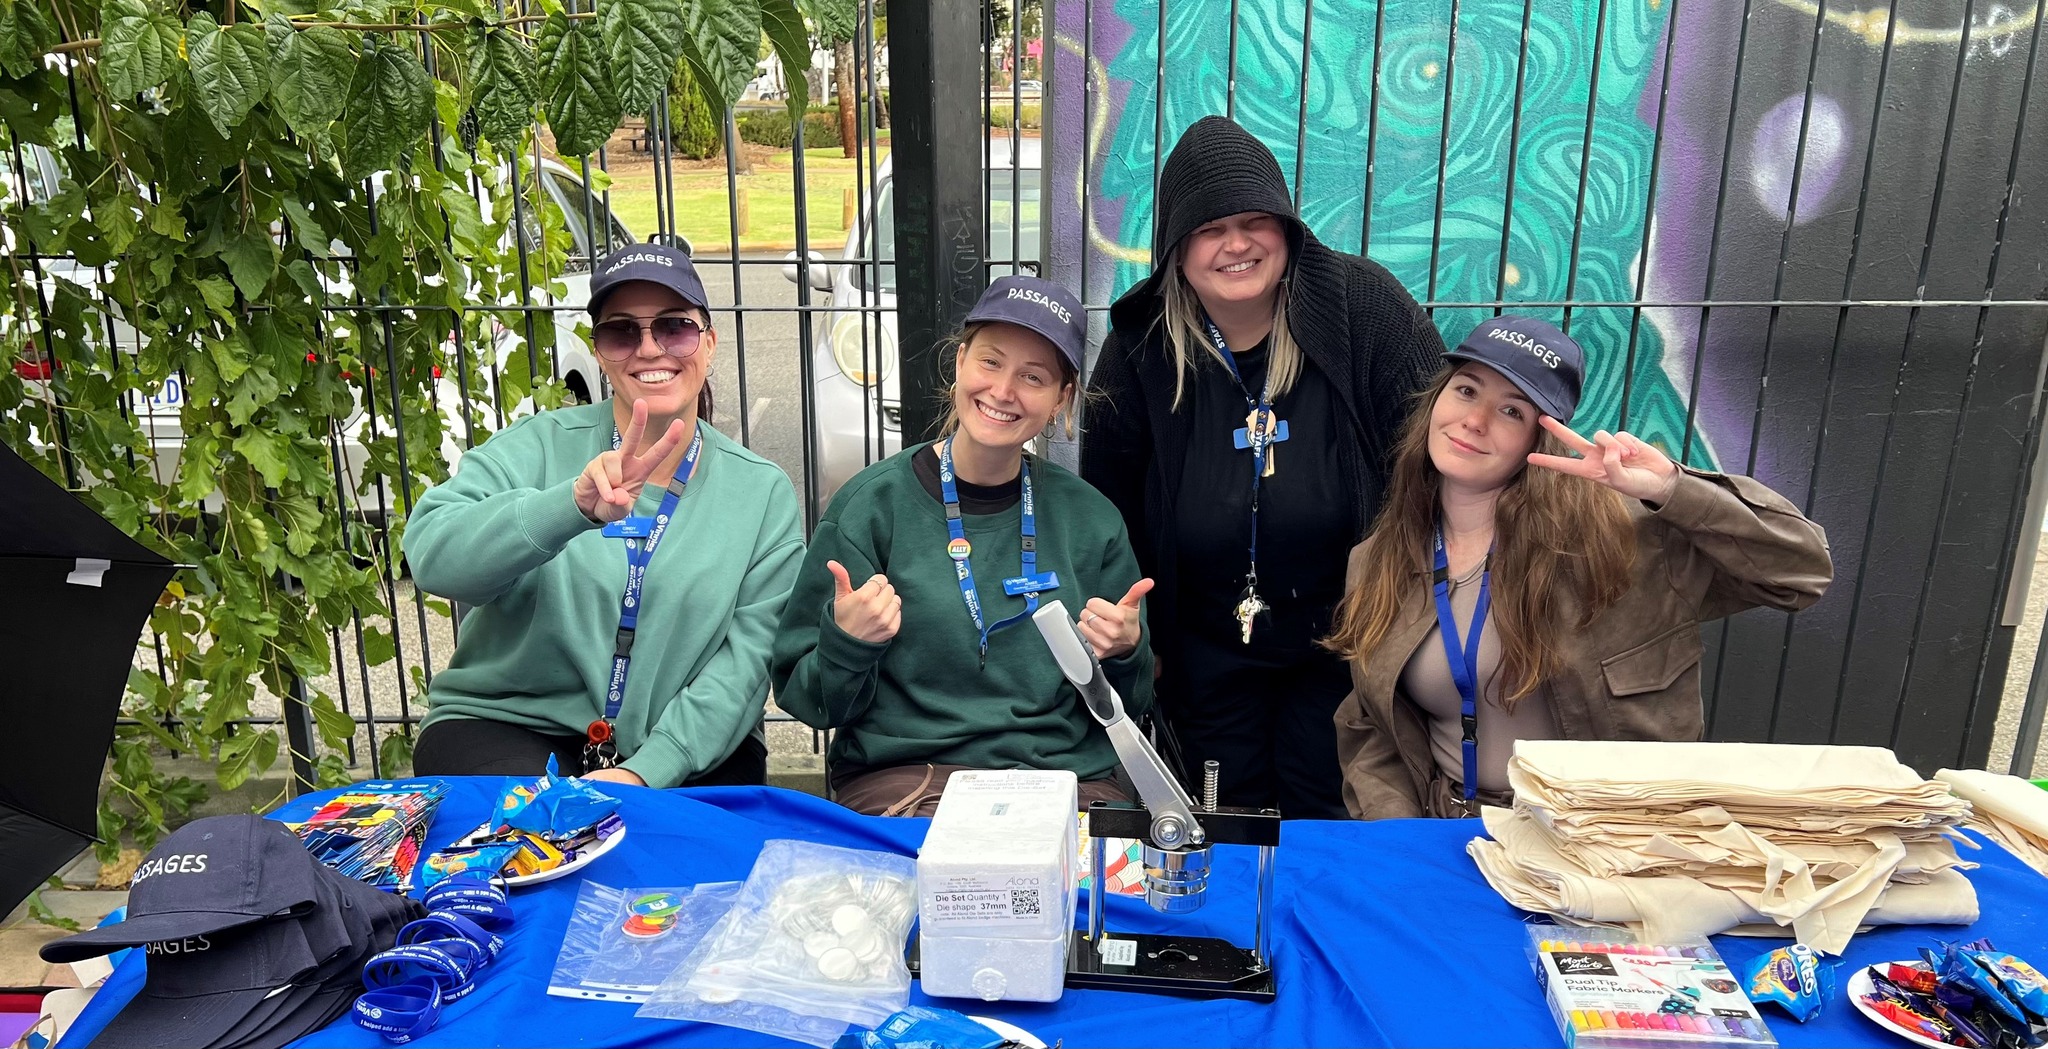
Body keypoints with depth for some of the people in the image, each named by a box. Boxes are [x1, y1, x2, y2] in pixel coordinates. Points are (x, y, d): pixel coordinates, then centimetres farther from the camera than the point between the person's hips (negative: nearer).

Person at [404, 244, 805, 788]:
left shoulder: (764, 493, 2)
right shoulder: (539, 446, -2)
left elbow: (747, 657, -4)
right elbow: (431, 554, -18)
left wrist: (646, 770, -18)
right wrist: (574, 504, -36)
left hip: (686, 750, 1)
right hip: (507, 727, -1)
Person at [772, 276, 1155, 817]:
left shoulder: (1090, 518, 6)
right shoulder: (873, 504, -3)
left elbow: (1129, 707, 13)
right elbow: (807, 700, 0)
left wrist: (1124, 653, -7)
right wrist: (846, 643, -19)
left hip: (1070, 775, 3)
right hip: (904, 773, -3)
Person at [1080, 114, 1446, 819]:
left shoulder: (1363, 305, -14)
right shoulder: (1141, 345, -7)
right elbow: (1108, 498, 3)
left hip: (1344, 631, -2)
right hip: (1207, 648, 2)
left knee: (1324, 815, 8)